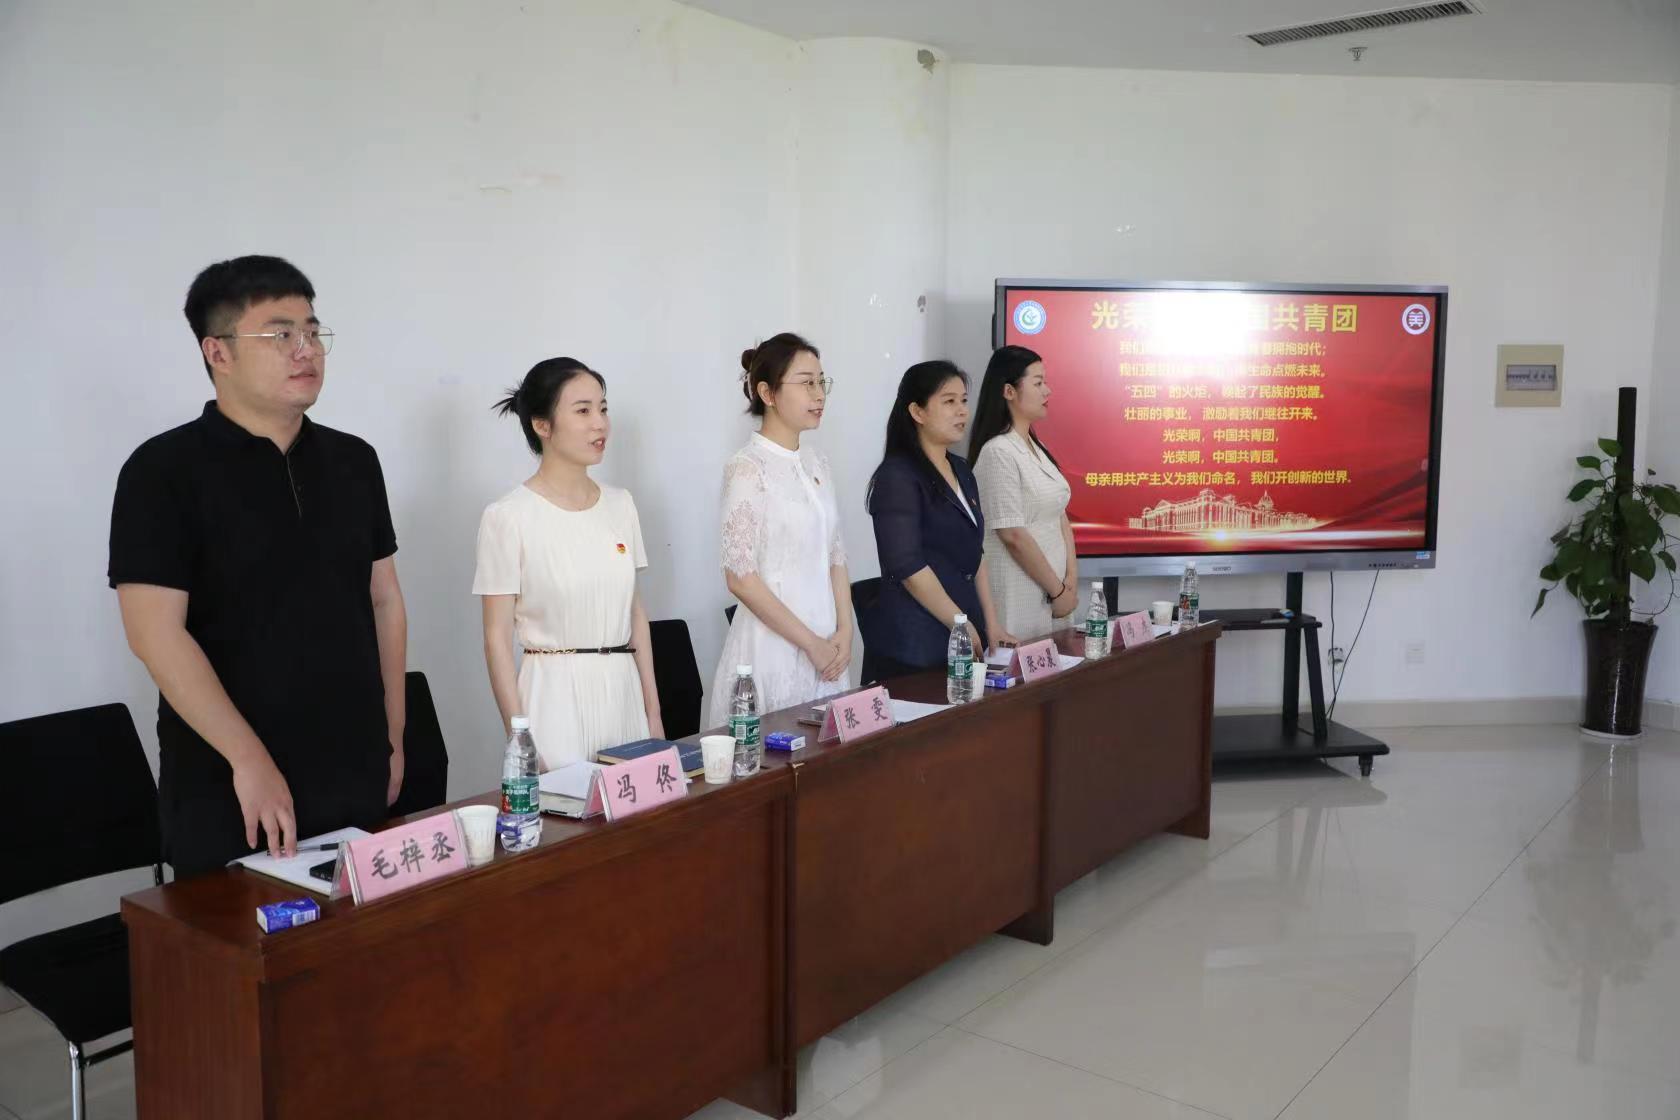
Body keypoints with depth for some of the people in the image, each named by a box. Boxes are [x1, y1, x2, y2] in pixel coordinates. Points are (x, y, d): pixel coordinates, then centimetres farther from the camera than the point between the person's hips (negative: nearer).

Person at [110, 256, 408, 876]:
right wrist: (250, 760, -18)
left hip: (354, 781, 5)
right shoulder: (164, 470, -8)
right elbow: (156, 632, -14)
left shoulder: (354, 461, 7)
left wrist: (392, 737, 9)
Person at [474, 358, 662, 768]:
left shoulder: (620, 504, 7)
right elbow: (497, 639, -8)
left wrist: (653, 713, 10)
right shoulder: (508, 516, -9)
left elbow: (635, 614, 11)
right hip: (554, 695, -5)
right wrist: (519, 740, -11)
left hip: (623, 689, 5)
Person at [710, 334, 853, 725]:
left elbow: (835, 555, 12)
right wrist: (810, 643, -12)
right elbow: (740, 577, -15)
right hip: (774, 645, -6)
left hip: (829, 646, 7)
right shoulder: (748, 468, -11)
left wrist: (843, 632, 0)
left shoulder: (817, 464, 9)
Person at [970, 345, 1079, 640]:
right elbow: (1013, 536, -18)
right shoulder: (998, 452, -15)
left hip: (1050, 589, 8)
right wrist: (1059, 590, -11)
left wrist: (1071, 580, 0)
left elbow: (1060, 516, 11)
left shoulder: (1037, 447, 11)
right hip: (1017, 594, -8)